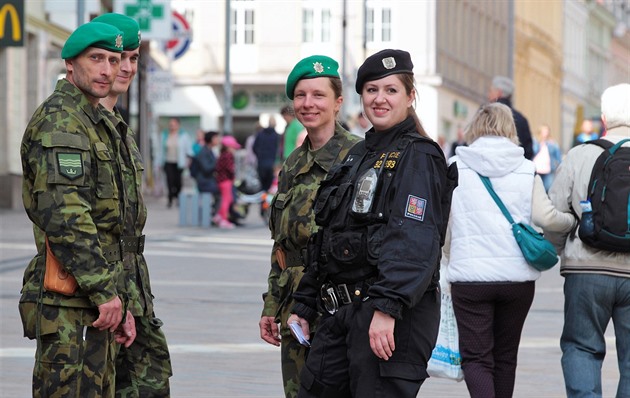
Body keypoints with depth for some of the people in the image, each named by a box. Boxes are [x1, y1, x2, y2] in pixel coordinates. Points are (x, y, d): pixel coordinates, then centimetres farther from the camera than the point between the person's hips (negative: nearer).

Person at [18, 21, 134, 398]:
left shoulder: (95, 124, 22)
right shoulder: (59, 120, -11)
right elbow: (64, 215, -22)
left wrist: (118, 302, 22)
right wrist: (106, 292, -21)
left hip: (93, 300, 10)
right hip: (70, 300, -10)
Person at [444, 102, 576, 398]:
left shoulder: (455, 167, 1)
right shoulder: (525, 169, 3)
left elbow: (444, 222, 3)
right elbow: (545, 217, -4)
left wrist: (448, 258, 19)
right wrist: (573, 221, 16)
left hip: (470, 274, -2)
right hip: (518, 276, 2)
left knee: (475, 357, -1)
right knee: (505, 355, 16)